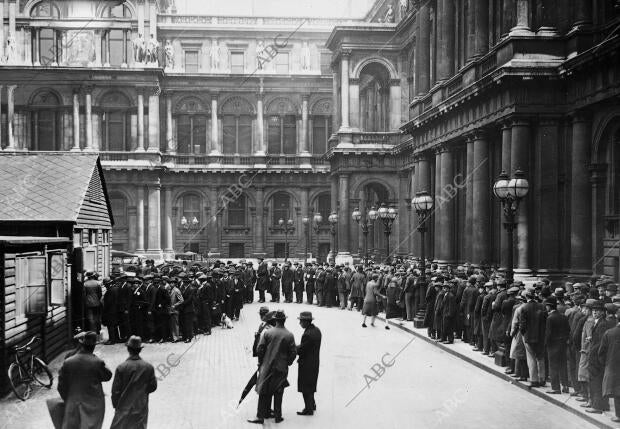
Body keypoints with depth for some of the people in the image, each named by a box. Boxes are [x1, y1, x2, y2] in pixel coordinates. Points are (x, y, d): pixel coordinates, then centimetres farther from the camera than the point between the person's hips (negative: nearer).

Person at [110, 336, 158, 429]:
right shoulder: (149, 367, -9)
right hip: (141, 408, 2)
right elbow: (153, 387, -1)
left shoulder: (121, 368, -15)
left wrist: (115, 405, 5)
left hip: (124, 408, -1)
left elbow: (116, 390, -9)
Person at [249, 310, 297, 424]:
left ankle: (261, 416, 6)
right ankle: (277, 416, 16)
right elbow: (293, 353, -4)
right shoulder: (289, 335, -7)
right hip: (282, 369, 0)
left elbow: (259, 349, -7)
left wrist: (261, 362, 8)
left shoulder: (267, 332, -8)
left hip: (267, 367, 0)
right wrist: (287, 363, 13)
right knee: (278, 393, 12)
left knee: (264, 392, 7)